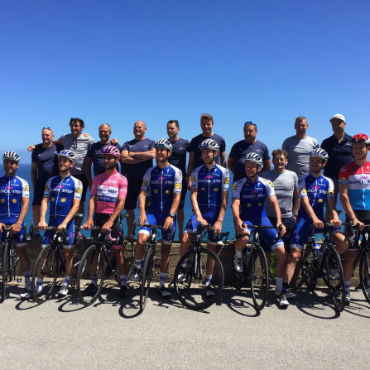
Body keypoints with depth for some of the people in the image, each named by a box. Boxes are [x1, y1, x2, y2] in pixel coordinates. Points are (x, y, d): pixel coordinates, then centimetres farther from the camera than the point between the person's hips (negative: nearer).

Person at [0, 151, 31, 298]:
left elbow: (25, 204, -4)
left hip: (16, 222, -1)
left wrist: (18, 223, -17)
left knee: (22, 251, -1)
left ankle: (28, 284, 4)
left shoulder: (23, 183, 3)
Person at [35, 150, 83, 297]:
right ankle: (39, 282, 16)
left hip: (67, 221, -3)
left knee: (68, 252, 1)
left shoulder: (76, 183, -1)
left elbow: (76, 205, -8)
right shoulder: (51, 181, 10)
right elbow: (44, 201, 3)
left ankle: (66, 284, 13)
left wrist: (64, 222, -19)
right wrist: (42, 219, -12)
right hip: (51, 221, 3)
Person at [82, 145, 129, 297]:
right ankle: (93, 282, 17)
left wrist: (111, 221, -20)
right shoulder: (97, 178, 9)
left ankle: (123, 283, 8)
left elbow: (121, 203, -10)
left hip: (113, 218, -4)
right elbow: (92, 198, 2)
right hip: (98, 216, 4)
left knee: (118, 250, 0)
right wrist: (90, 218, -12)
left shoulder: (121, 179, -3)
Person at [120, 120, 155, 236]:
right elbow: (123, 158, -2)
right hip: (130, 180, 3)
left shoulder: (151, 143, 10)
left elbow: (153, 154, -13)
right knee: (129, 209, 6)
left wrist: (134, 154, -6)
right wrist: (143, 158, -8)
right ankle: (130, 234, 18)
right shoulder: (127, 144, 16)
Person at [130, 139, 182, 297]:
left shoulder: (175, 172, -1)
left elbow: (177, 196, -7)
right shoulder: (150, 172, 5)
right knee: (141, 238, -25)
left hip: (168, 215, -1)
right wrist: (142, 212, -17)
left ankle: (162, 284, 19)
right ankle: (138, 266, 3)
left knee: (166, 249, 6)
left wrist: (170, 216, -18)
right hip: (152, 212, 1)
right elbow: (142, 193, -1)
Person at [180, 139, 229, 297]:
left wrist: (219, 221, -11)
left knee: (212, 249, 5)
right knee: (185, 240, -21)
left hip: (215, 213, 0)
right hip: (199, 211, 1)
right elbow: (193, 195, -5)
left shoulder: (223, 172, -1)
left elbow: (224, 199, -4)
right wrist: (199, 216, -18)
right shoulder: (197, 171, 1)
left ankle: (208, 283, 18)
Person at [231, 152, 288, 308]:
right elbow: (235, 203, -16)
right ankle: (238, 257, -1)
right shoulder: (239, 184, -4)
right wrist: (237, 220, -35)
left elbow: (274, 203, -7)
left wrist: (279, 222, -24)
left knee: (282, 252, -11)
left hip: (262, 219, 3)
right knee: (244, 238, -38)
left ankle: (280, 290, 7)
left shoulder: (266, 184, 1)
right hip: (245, 219, -2)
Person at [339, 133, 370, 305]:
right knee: (350, 254, -1)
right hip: (354, 216, -2)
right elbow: (343, 195, -4)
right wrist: (353, 218, -13)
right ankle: (346, 289, 8)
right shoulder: (346, 170, 3)